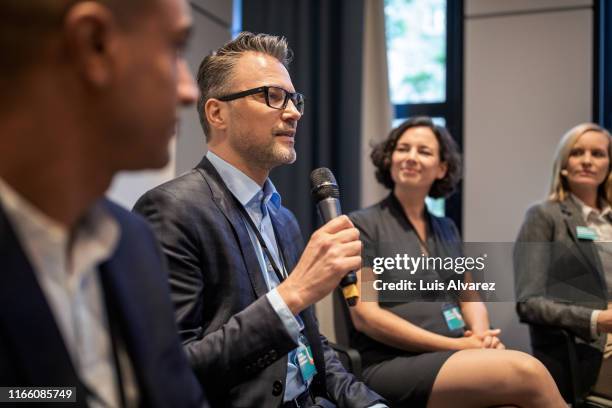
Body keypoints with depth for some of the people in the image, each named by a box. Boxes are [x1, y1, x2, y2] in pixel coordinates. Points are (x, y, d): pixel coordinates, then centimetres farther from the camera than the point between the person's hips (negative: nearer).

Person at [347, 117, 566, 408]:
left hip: (453, 360, 5)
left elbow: (470, 298, 19)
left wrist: (482, 335, -6)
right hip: (392, 365, -5)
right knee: (526, 371, -27)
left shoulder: (446, 229, 20)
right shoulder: (363, 224, 0)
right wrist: (456, 345, -12)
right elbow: (365, 315, -9)